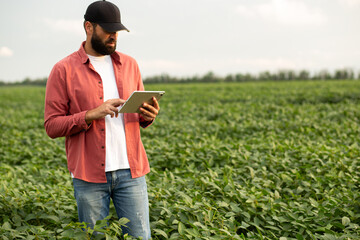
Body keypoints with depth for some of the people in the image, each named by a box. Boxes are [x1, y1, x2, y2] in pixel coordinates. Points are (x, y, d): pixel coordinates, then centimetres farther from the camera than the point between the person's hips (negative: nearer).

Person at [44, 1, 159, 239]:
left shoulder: (129, 64, 11)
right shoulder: (64, 70, -1)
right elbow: (52, 125, -4)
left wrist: (148, 116, -5)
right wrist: (92, 114, -18)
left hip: (131, 171, 3)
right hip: (89, 174, -2)